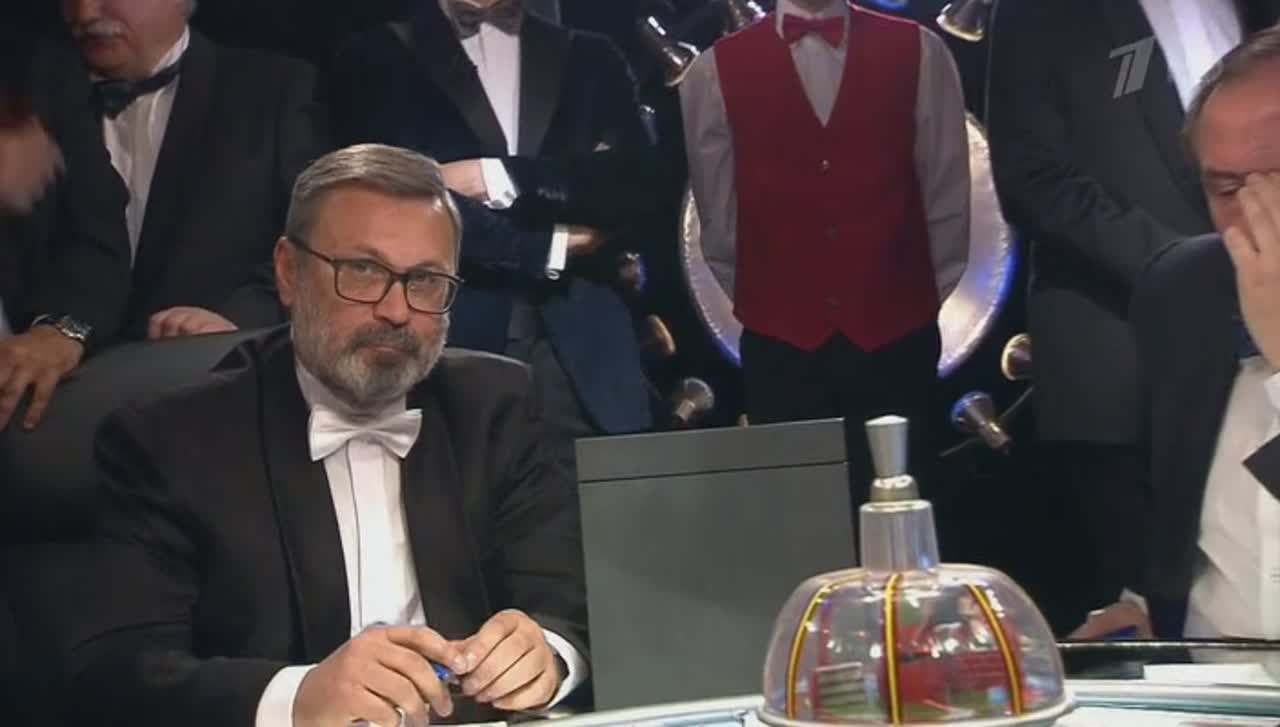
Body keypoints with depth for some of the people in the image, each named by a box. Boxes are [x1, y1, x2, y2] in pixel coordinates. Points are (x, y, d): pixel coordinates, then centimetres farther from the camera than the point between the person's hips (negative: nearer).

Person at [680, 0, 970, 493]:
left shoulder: (917, 52, 5)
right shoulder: (717, 70, 3)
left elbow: (946, 191, 7)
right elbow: (718, 211, 8)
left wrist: (927, 293, 7)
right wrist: (754, 296, 10)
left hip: (898, 336, 0)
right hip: (780, 341, 0)